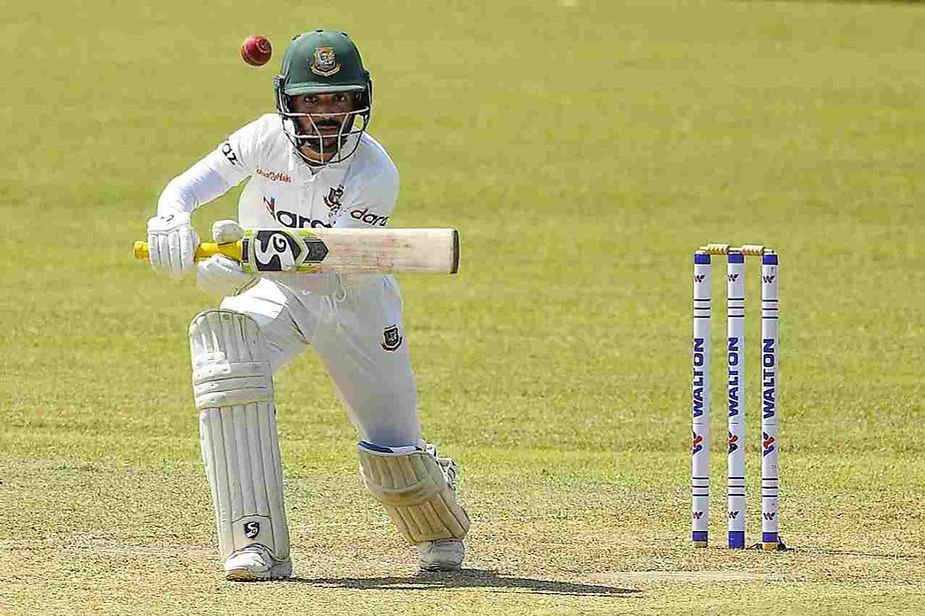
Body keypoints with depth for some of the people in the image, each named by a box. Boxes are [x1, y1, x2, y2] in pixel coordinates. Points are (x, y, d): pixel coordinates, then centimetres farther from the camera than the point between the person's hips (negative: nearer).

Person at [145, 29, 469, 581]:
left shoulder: (375, 173, -27)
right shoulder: (269, 138, -17)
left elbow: (334, 271, -36)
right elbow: (185, 187, -18)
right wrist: (171, 221, -42)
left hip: (354, 301, -2)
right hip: (276, 293, 2)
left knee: (393, 451, 0)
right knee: (220, 340, -32)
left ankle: (441, 530, 43)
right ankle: (258, 547, -33)